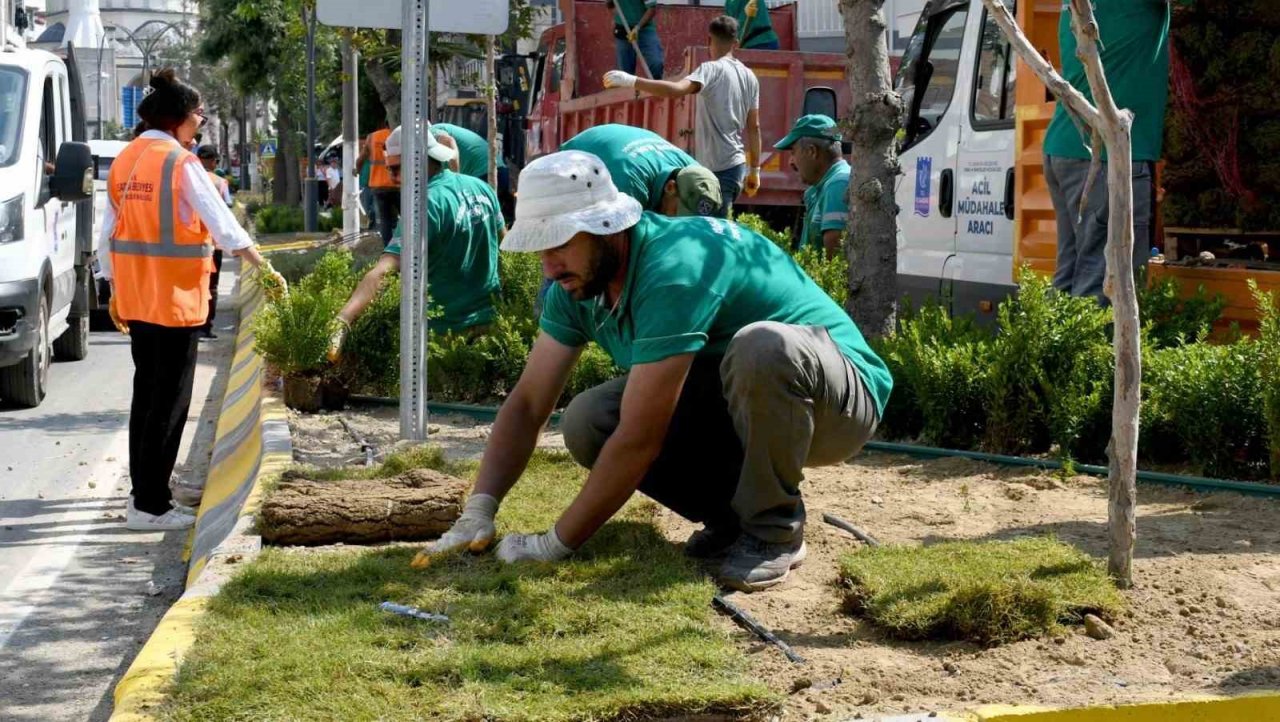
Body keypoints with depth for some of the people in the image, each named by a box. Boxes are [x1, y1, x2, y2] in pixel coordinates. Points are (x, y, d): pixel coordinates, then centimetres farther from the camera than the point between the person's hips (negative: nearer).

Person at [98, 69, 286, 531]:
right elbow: (223, 225, -15)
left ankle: (143, 488, 28)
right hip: (175, 299, -8)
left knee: (146, 392, 18)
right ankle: (149, 506, -1)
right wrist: (266, 270, -8)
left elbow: (108, 235, 11)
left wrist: (114, 289, 18)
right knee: (169, 401, -2)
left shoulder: (124, 161, 8)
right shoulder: (181, 164, -13)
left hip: (134, 298, 8)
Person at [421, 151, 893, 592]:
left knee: (762, 346, -40)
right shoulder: (578, 283, -6)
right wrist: (477, 514, -16)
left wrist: (557, 543, -25)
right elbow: (527, 404, -3)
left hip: (839, 398, -7)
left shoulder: (673, 272, -32)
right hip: (731, 406, 7)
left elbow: (638, 440, -32)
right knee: (586, 421, -14)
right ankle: (732, 514, 2)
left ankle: (774, 528, -17)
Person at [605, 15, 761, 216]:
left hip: (718, 168, -8)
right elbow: (754, 127, 13)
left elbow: (676, 89, -30)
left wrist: (631, 81, -30)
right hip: (736, 164, 8)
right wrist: (755, 170, 19)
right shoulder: (749, 77, 11)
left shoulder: (712, 69, -11)